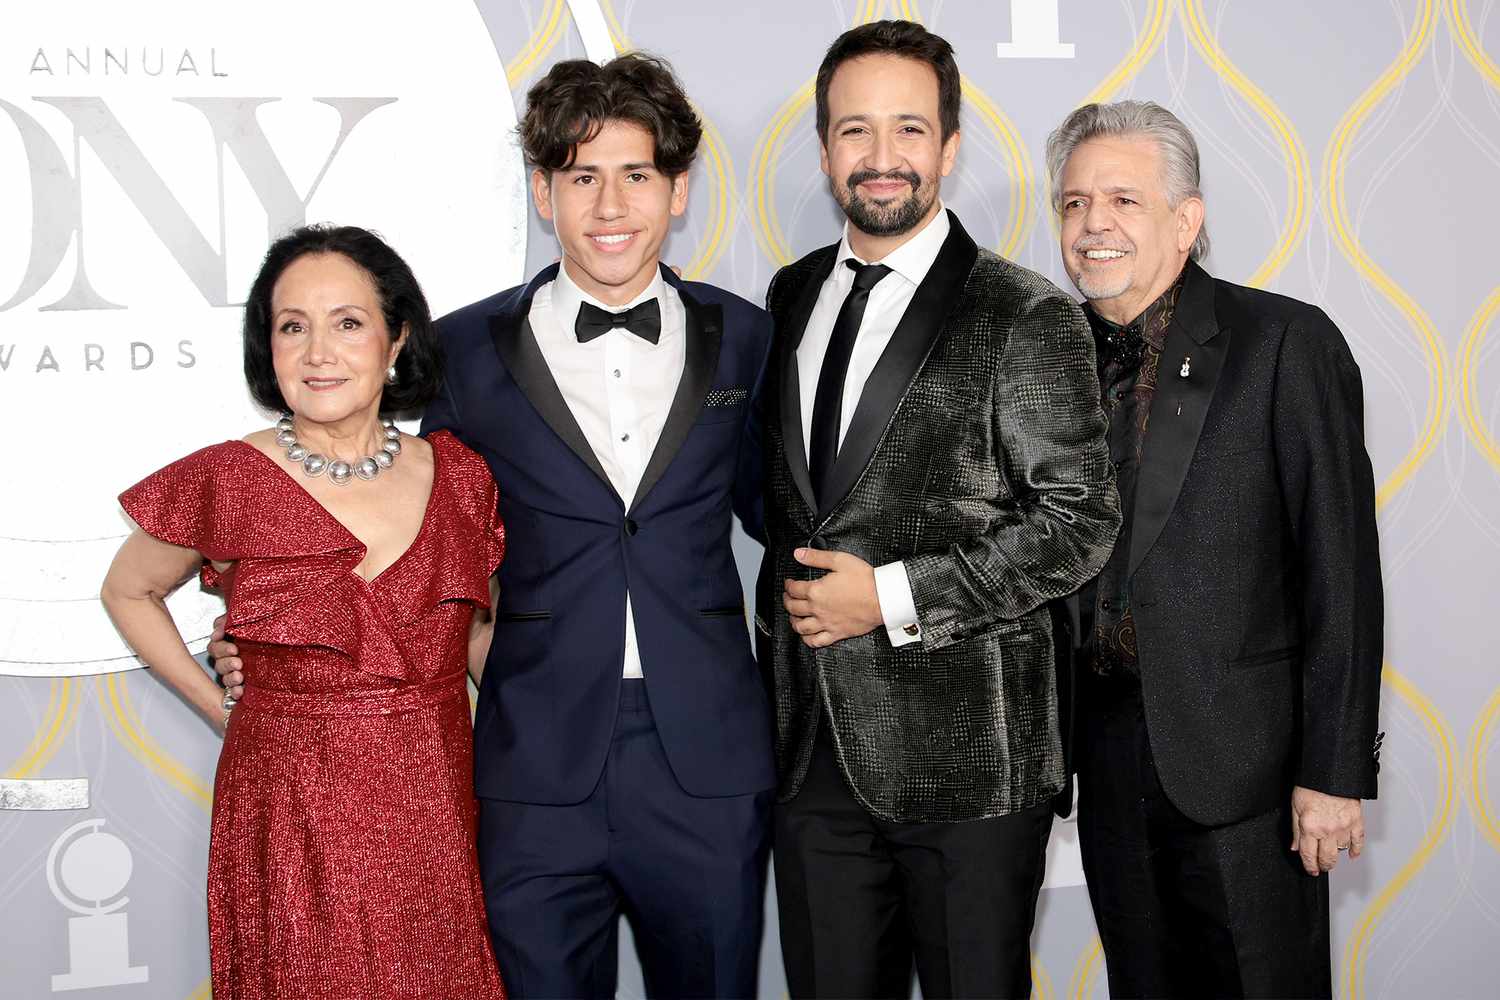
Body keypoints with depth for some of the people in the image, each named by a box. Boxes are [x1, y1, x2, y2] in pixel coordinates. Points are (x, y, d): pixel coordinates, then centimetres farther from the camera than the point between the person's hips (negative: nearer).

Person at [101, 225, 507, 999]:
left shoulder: (461, 478, 1)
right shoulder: (226, 483, -7)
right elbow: (127, 592, 10)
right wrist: (224, 710, 4)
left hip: (437, 828, 3)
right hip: (291, 843, -2)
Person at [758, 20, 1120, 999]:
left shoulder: (1026, 315, -8)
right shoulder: (790, 296, 10)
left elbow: (1082, 520, -12)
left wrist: (894, 597, -15)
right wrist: (785, 600, 5)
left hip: (964, 751, -5)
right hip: (812, 742, 5)